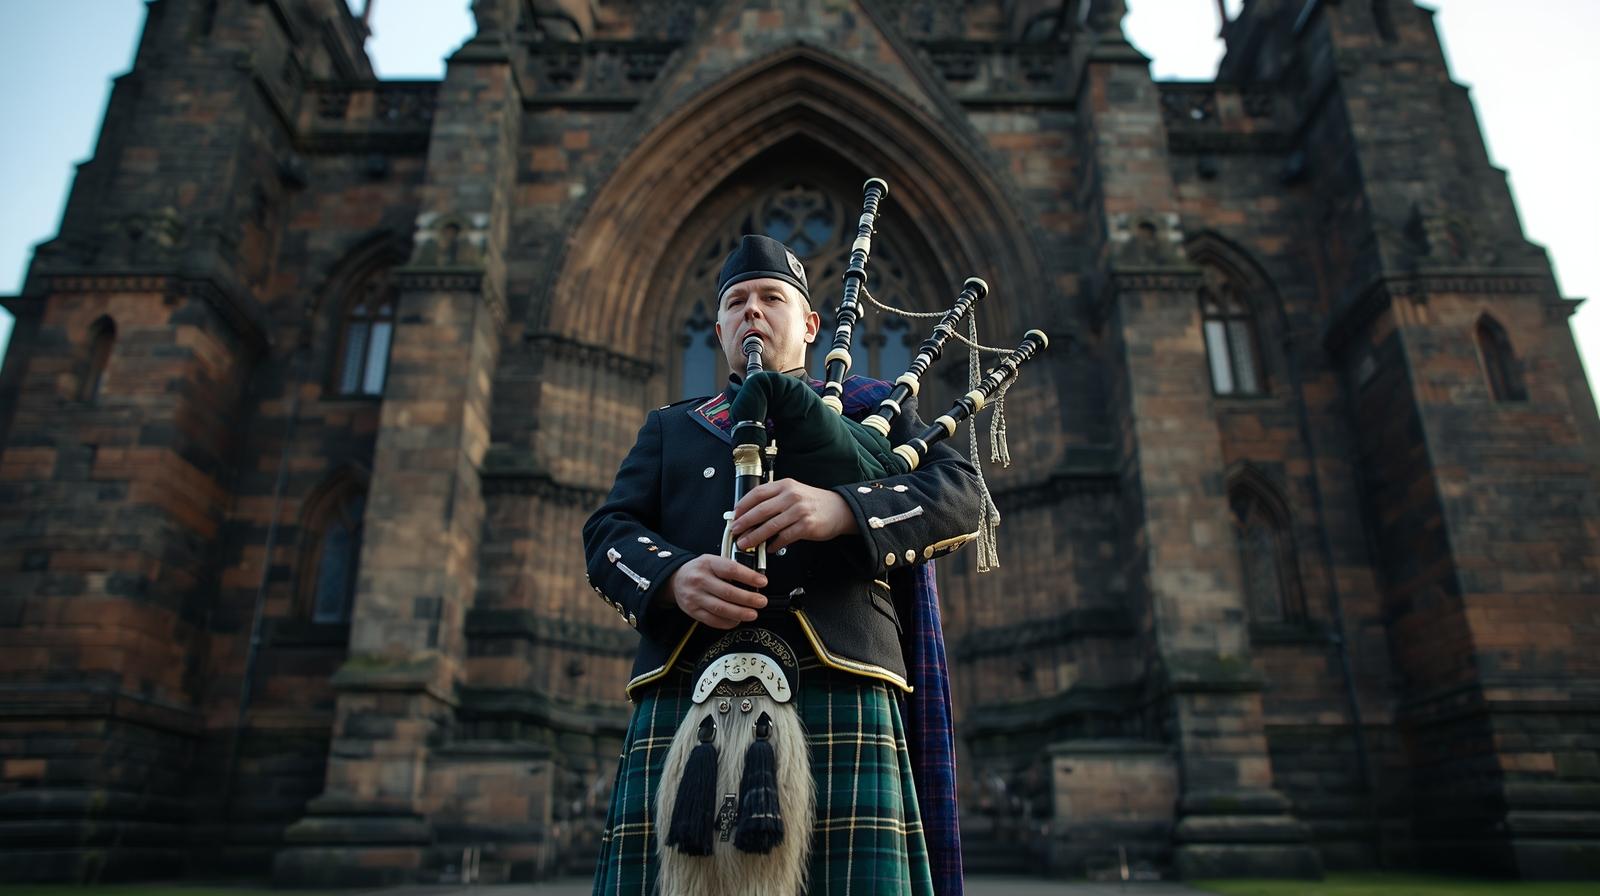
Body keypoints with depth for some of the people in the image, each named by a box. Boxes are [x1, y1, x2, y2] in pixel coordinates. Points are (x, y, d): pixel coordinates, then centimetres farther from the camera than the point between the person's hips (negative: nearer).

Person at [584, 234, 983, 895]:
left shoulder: (873, 410, 23)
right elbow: (609, 533, 14)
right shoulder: (669, 428, 29)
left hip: (838, 692, -1)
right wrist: (674, 578, -11)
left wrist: (841, 509, -15)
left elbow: (961, 496, 6)